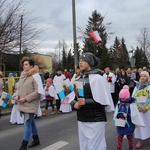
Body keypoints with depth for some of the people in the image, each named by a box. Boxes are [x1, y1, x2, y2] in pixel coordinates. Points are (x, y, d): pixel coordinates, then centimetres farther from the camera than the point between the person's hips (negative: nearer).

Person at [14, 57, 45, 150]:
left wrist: (26, 98, -18)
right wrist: (17, 95, -2)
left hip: (31, 104, -7)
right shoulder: (22, 75, 10)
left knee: (27, 123, -6)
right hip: (23, 104, 8)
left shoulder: (35, 76, -12)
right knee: (31, 121, 18)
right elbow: (19, 88, 18)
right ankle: (36, 140, 34)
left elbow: (38, 92, -16)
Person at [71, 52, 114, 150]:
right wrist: (74, 104, -9)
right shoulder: (77, 80, 6)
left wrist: (86, 102, -21)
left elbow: (104, 101, -13)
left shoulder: (97, 78, -10)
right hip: (81, 119, 5)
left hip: (95, 119, -5)